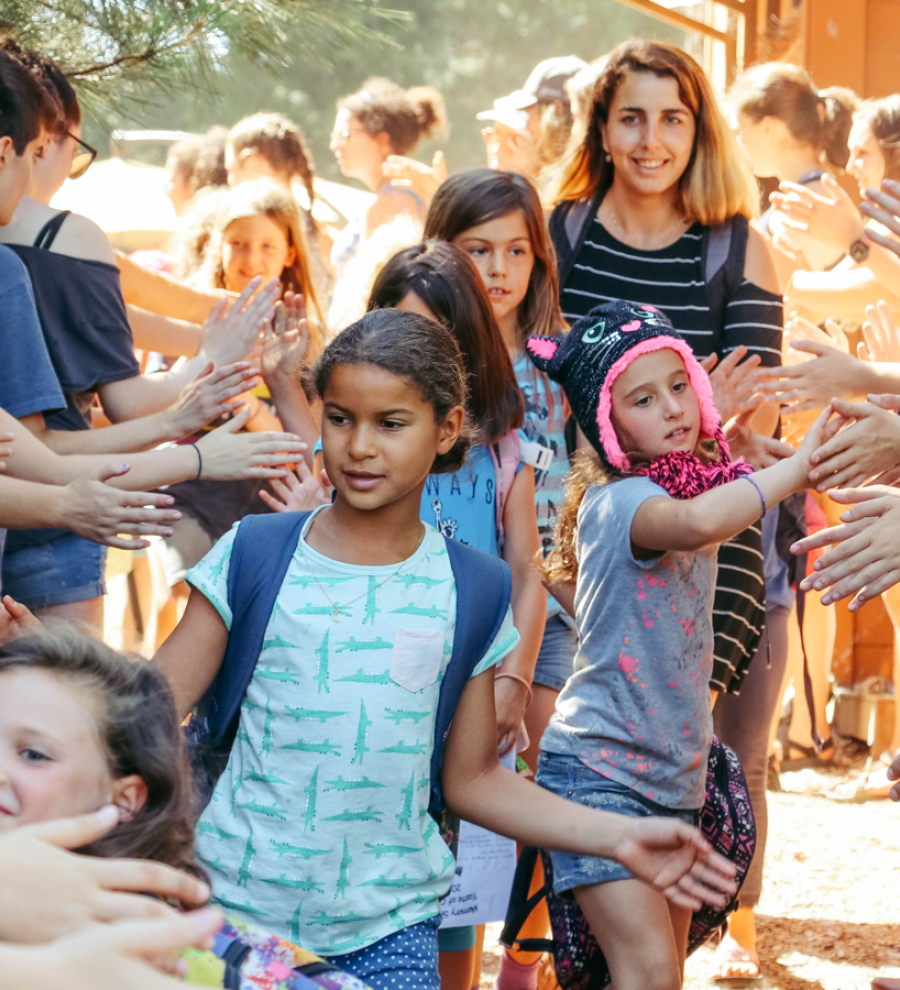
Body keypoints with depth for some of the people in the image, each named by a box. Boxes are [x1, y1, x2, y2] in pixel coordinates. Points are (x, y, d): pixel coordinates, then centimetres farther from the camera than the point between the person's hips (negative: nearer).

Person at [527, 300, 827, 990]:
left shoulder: (697, 482, 8)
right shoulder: (616, 500, -18)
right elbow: (698, 523, -42)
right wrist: (800, 465, -32)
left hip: (674, 775, 8)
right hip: (600, 771, -8)